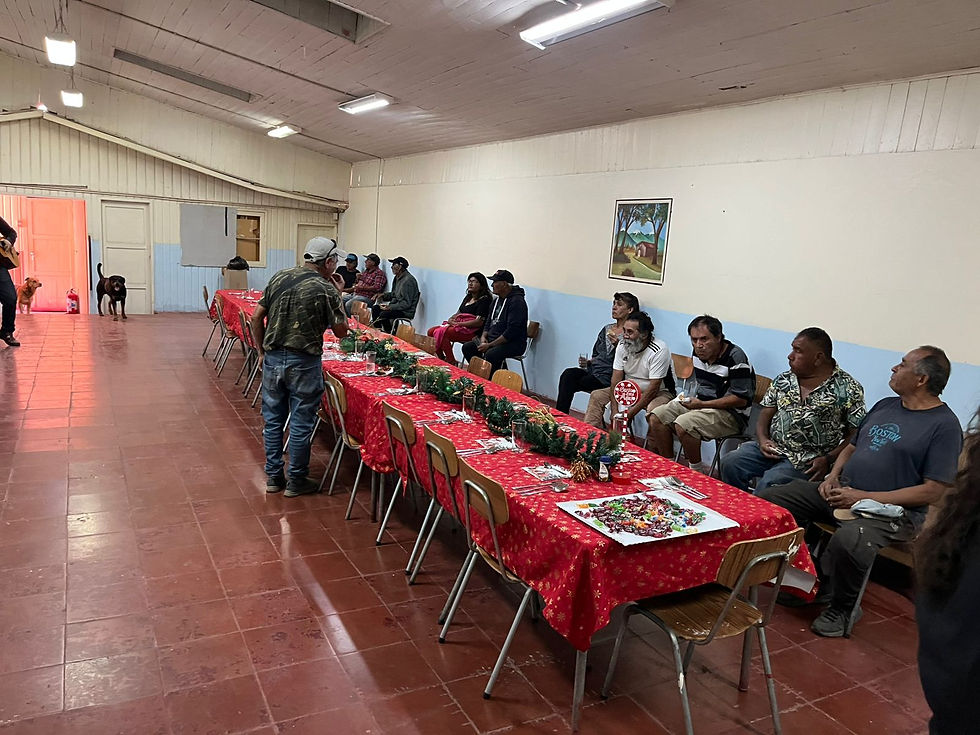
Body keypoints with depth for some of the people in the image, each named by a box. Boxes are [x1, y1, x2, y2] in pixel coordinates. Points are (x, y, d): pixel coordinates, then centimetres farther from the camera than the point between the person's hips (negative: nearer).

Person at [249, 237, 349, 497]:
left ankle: (273, 477, 25)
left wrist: (262, 351, 15)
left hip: (273, 359, 5)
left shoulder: (279, 278, 5)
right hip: (303, 364, -5)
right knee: (300, 424, 6)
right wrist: (338, 298, 6)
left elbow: (256, 317, 7)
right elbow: (341, 331, -3)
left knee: (273, 420, 15)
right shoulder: (325, 289, -11)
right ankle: (296, 481, 17)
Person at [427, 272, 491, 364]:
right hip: (458, 326, 9)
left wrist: (458, 323, -14)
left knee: (441, 333, -28)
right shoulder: (468, 297, 22)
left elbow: (479, 322, -15)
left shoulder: (484, 300, -5)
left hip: (471, 331, -9)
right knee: (431, 331, -8)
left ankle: (452, 363, -21)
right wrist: (451, 319, 1)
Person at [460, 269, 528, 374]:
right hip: (492, 338, 9)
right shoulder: (497, 300, 14)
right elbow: (489, 322, 22)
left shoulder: (516, 301, -16)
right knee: (467, 347, -4)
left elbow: (512, 331, -22)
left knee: (491, 354, -35)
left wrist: (490, 345, -22)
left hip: (514, 343, -9)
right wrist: (483, 336, -1)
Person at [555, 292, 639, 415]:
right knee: (568, 374, -23)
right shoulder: (606, 329, 20)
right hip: (592, 369, 6)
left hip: (608, 377, -6)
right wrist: (587, 362, 6)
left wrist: (617, 345, -21)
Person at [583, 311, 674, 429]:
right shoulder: (623, 345, -7)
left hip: (659, 392, -5)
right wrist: (615, 411, -20)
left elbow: (653, 388, -26)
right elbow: (616, 378, -9)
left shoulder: (659, 351, -24)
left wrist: (630, 413, -29)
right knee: (596, 396, -9)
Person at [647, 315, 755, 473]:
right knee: (656, 417, -5)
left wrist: (702, 404, -21)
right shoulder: (699, 353, 5)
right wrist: (693, 400, 5)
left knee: (683, 424, -31)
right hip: (701, 403, 9)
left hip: (731, 413, -8)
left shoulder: (735, 357, -19)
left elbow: (741, 399, -20)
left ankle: (698, 471, -8)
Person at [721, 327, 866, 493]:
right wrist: (762, 439, -6)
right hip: (772, 447, 5)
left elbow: (855, 434, -4)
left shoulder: (847, 389, -3)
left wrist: (828, 459, -14)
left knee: (768, 484, -30)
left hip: (807, 460, -5)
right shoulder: (783, 380, 11)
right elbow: (766, 414, 13)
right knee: (730, 463, -17)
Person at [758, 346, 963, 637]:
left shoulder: (944, 425, -8)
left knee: (848, 540, -40)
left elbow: (933, 492, -13)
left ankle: (842, 609, -9)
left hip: (891, 510, -8)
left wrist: (865, 497, -16)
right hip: (841, 492, 8)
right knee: (769, 499, -8)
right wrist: (833, 476, 3)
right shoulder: (884, 406, 15)